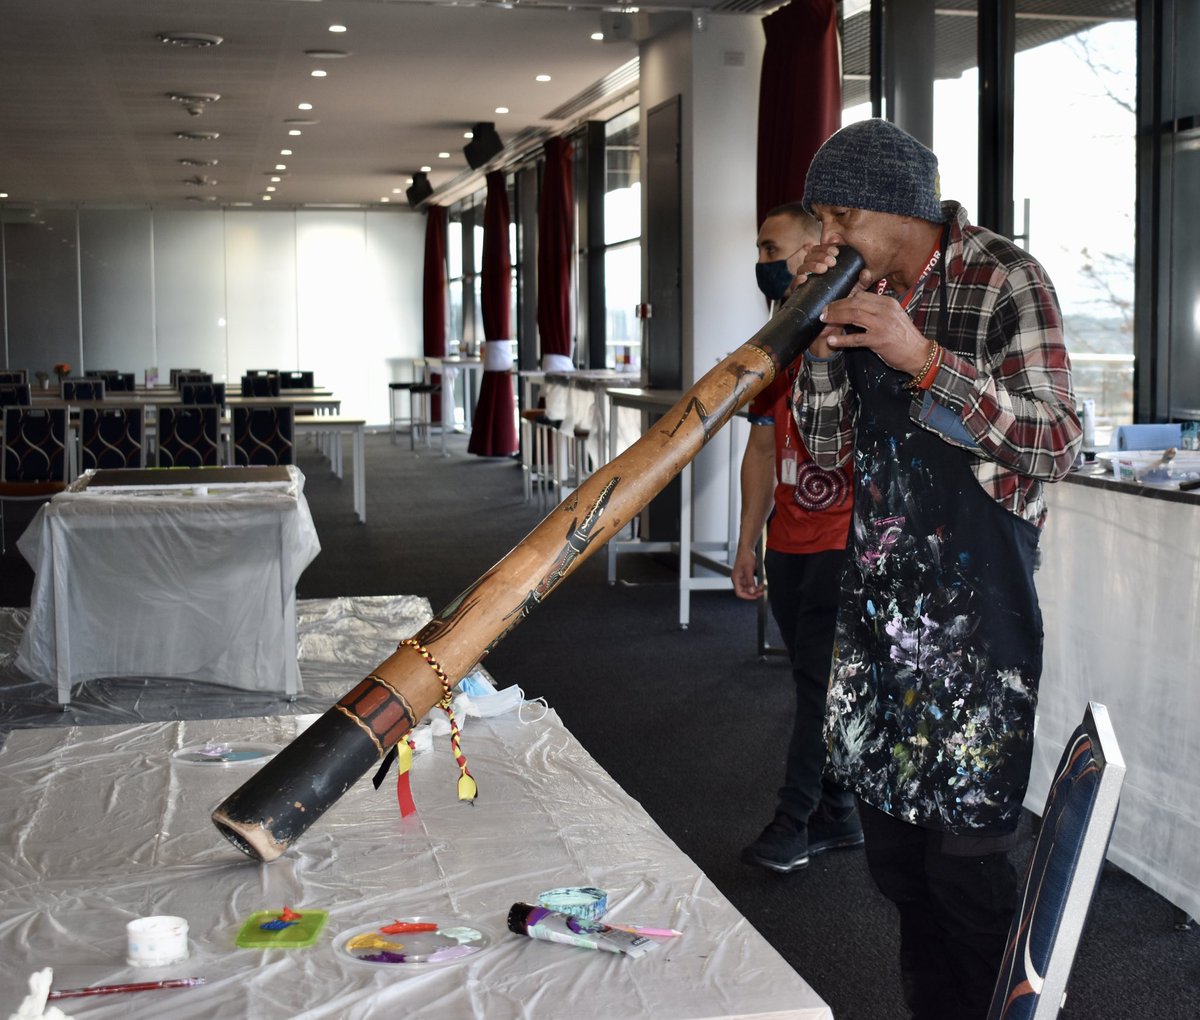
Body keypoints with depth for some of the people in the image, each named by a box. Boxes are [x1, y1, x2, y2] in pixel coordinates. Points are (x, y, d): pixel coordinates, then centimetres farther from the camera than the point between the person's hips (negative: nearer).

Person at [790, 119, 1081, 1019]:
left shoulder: (1003, 280, -7)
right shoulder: (862, 291, 11)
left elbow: (1057, 447, -14)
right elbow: (827, 447, 11)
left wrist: (925, 359, -22)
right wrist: (824, 337, -3)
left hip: (973, 609, -6)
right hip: (878, 598, 6)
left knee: (961, 853, -5)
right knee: (890, 841, 12)